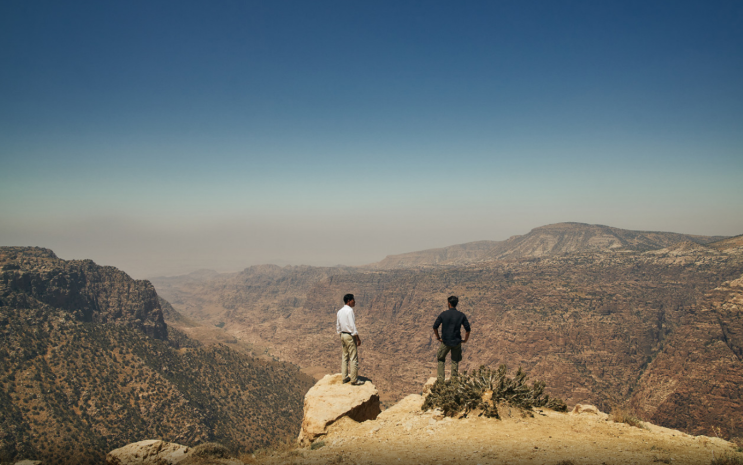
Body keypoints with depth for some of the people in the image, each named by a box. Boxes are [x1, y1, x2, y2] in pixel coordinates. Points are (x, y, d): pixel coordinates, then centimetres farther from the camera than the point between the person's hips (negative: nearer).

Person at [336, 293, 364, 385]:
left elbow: (338, 326, 14)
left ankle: (345, 377, 20)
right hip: (350, 336, -9)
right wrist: (358, 338, -14)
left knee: (345, 356, 15)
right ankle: (354, 380, 0)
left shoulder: (340, 311, 9)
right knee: (353, 358, -3)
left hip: (343, 335, 9)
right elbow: (352, 326, -19)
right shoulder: (350, 311, -16)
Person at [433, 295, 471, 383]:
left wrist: (438, 337, 4)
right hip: (457, 342, 1)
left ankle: (440, 378, 13)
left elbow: (435, 327, -8)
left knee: (441, 359, 18)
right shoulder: (461, 315, -4)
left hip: (445, 341, -1)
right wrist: (465, 340, 6)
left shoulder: (443, 314, -7)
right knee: (455, 361, 15)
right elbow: (468, 329, -6)